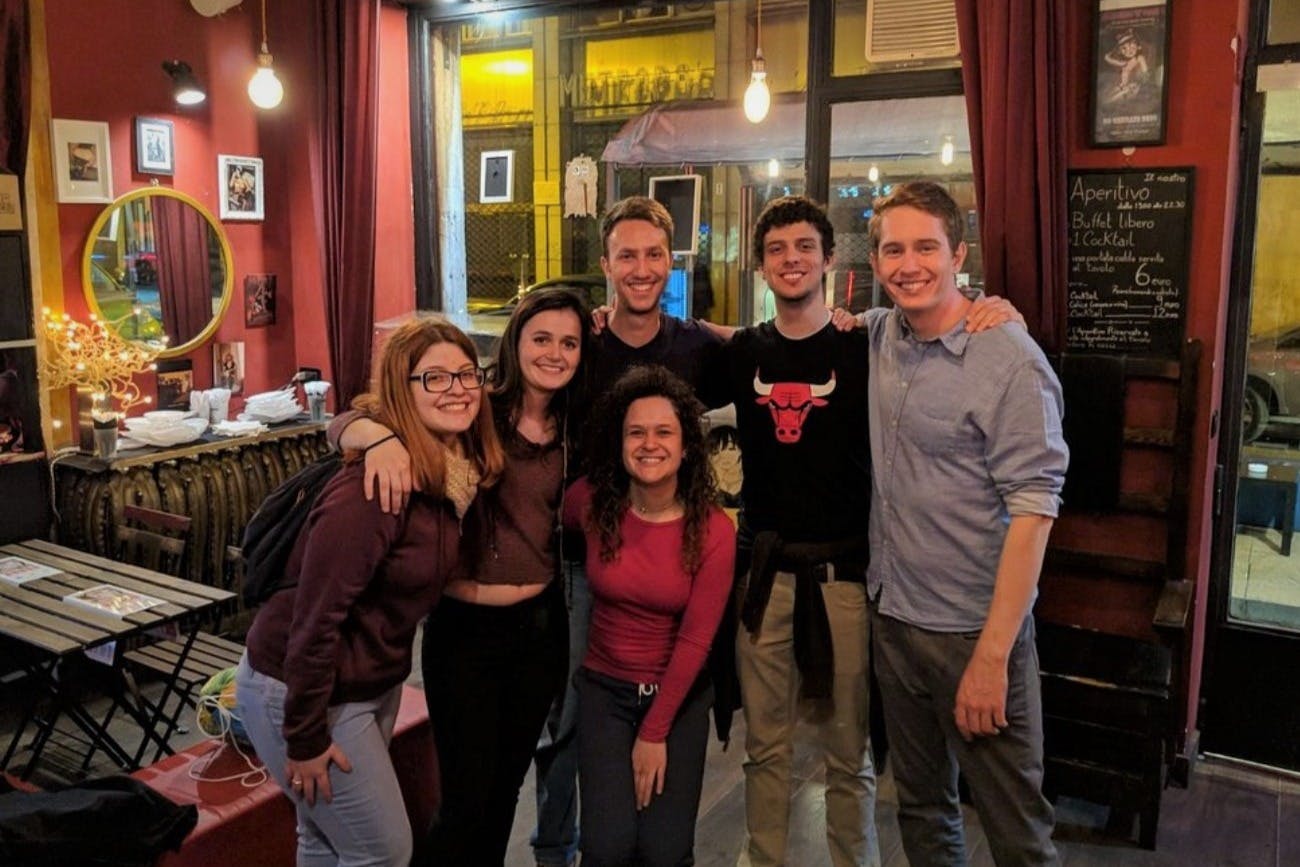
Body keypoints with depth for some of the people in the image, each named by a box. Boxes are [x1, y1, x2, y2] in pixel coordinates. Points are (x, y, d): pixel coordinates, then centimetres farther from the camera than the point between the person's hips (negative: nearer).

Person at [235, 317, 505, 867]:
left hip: (375, 685, 8)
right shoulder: (377, 485, -29)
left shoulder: (459, 472, -4)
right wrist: (305, 738, -21)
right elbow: (316, 614, -26)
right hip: (299, 690, -8)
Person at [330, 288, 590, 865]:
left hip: (541, 626, 4)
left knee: (507, 784, 20)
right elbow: (344, 423, -17)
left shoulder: (571, 430, 3)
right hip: (466, 629, -4)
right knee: (467, 798, 5)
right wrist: (382, 436, -37)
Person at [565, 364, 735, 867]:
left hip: (681, 696, -1)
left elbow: (695, 640, -11)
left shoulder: (714, 531, -14)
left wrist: (655, 733, -9)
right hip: (605, 691, 1)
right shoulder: (590, 502, -11)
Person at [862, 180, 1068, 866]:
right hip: (892, 617, 6)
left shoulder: (1012, 363, -15)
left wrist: (992, 655, -20)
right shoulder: (877, 337, 3)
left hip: (976, 631, -5)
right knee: (921, 807, 21)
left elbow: (1031, 513, -18)